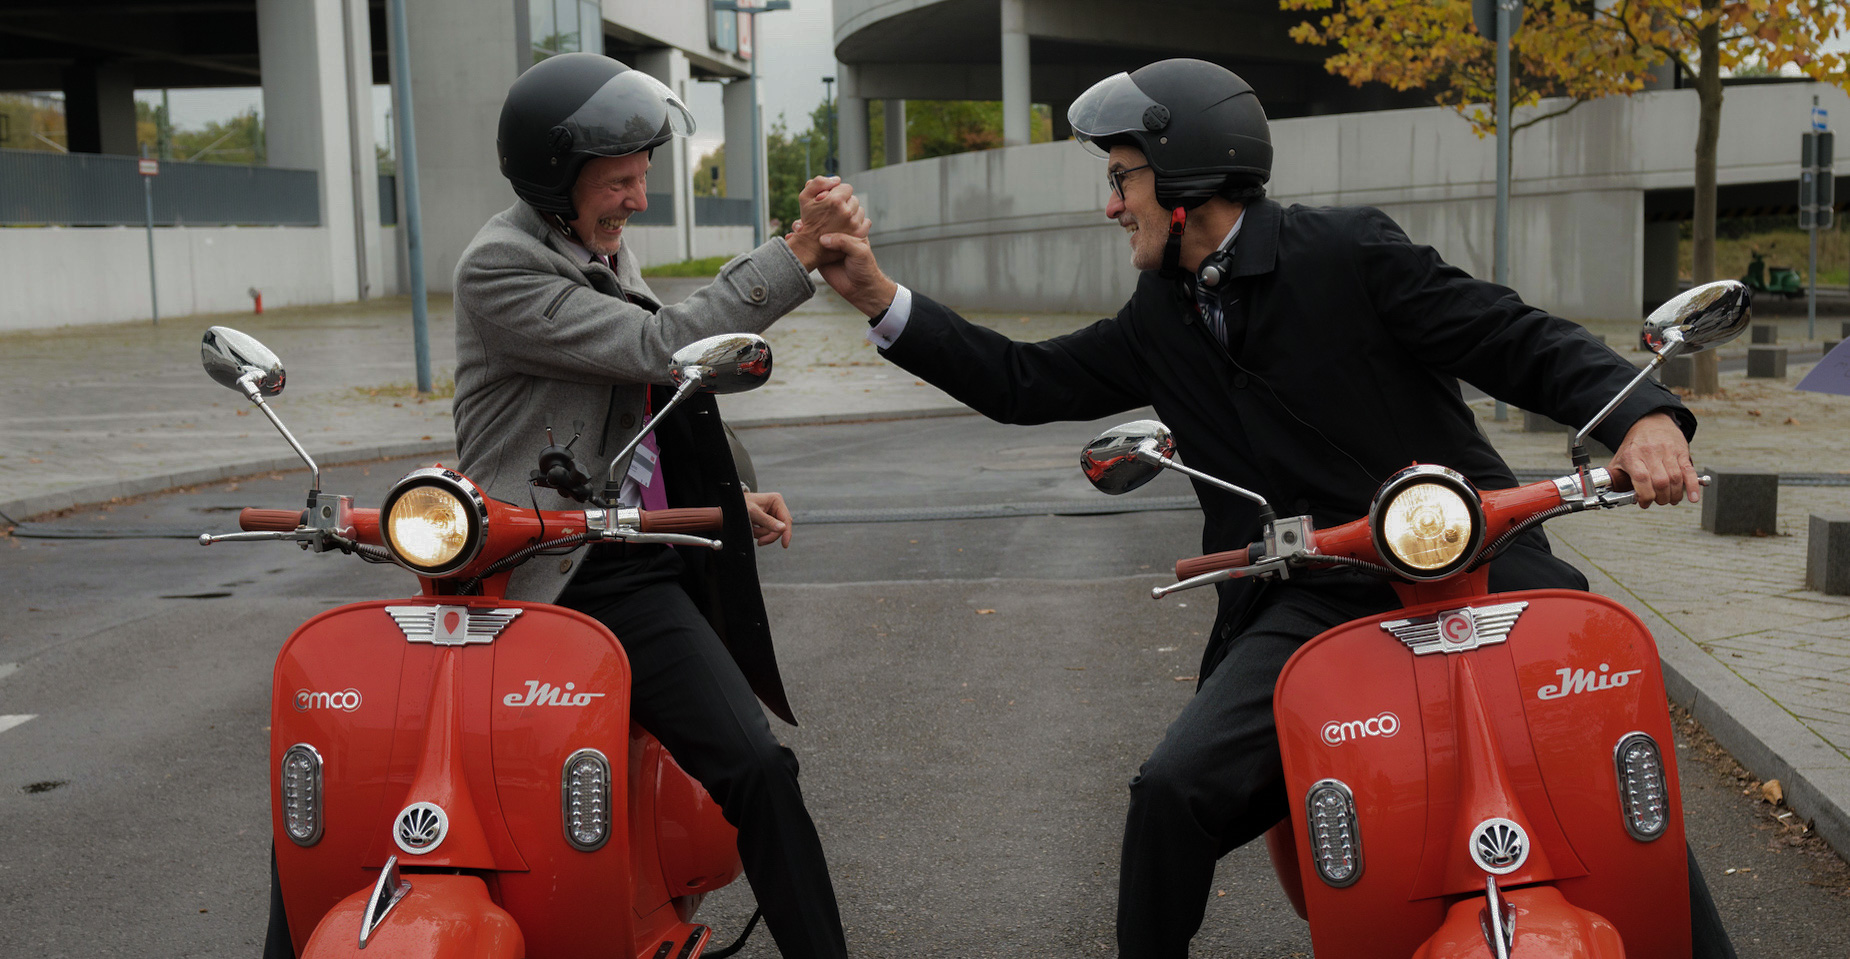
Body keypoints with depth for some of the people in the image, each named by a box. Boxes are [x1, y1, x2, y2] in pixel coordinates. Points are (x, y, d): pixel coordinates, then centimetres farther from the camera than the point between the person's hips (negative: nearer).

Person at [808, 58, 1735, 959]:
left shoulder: (1346, 252, -5)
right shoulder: (1160, 322, 12)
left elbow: (1521, 341, -7)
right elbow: (1025, 383, 15)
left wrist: (1642, 413, -24)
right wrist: (881, 299, 8)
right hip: (1310, 600, 4)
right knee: (1172, 790, -15)